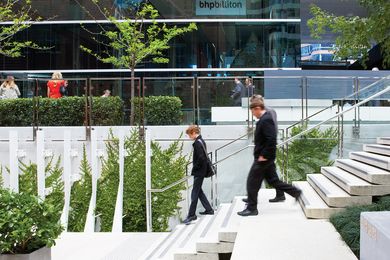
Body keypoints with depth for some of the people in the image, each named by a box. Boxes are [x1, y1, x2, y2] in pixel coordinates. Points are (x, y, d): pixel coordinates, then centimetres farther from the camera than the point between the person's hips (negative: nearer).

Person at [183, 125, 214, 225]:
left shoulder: (197, 143, -18)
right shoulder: (201, 141, 12)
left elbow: (201, 158, -25)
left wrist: (194, 169, -14)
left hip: (199, 172, -10)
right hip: (202, 171, 10)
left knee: (195, 192, -5)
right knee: (198, 191, 18)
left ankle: (191, 215, -2)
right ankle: (209, 209, 25)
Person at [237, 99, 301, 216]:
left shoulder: (265, 120, -19)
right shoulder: (265, 119, 13)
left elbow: (271, 140, -27)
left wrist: (264, 155, -22)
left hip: (263, 158, -10)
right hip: (266, 158, 10)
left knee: (252, 182, -1)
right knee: (273, 180, 17)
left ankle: (251, 208, 7)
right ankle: (295, 192, 21)